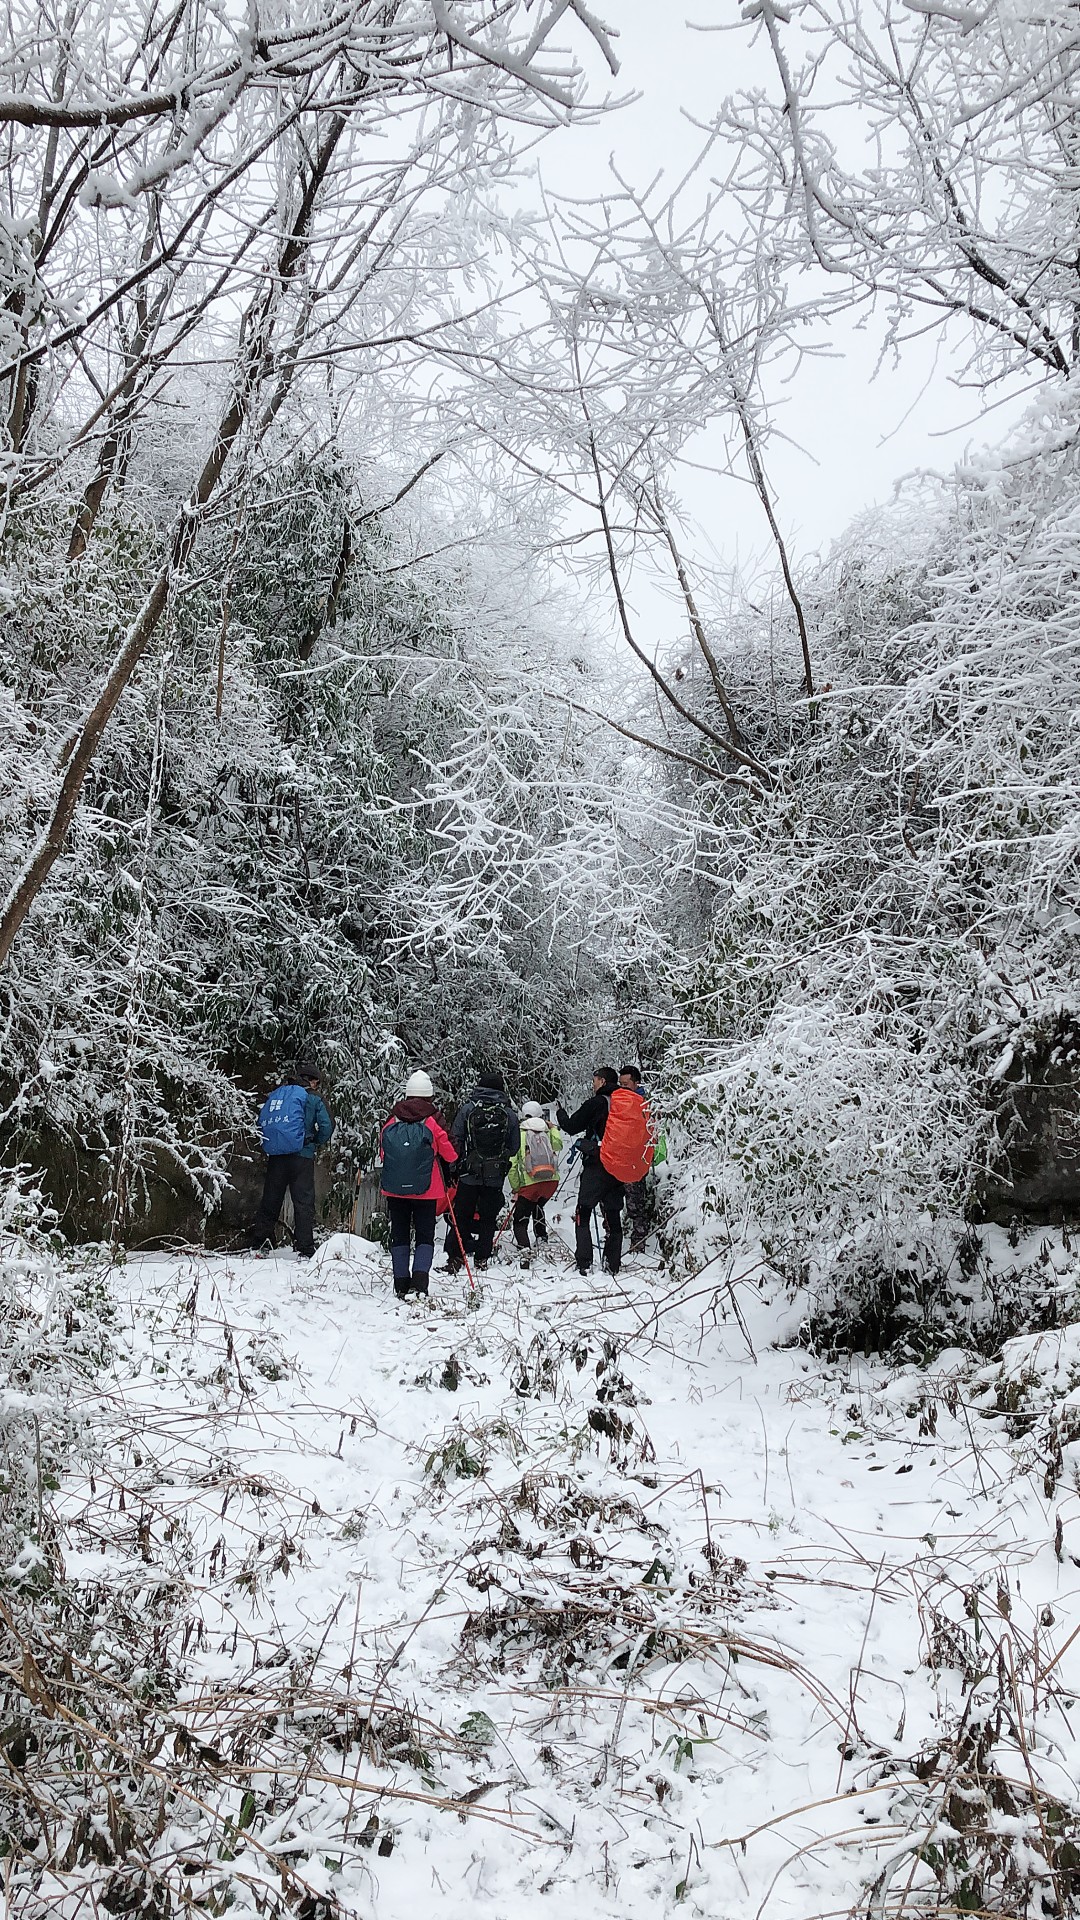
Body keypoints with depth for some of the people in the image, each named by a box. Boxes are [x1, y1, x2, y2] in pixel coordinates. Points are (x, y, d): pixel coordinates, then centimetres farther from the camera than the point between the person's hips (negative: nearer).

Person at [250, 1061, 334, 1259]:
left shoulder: (274, 1095, 16)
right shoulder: (311, 1098, 1)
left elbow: (261, 1122, 13)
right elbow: (326, 1126, -6)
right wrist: (317, 1144, 11)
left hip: (274, 1155, 5)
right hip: (300, 1155, -4)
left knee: (270, 1200, 13)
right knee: (304, 1202, -2)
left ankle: (260, 1243, 13)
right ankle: (305, 1251, -6)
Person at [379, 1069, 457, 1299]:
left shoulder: (392, 1120, 0)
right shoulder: (433, 1121, -8)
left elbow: (382, 1152, 9)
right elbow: (449, 1153, -1)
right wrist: (452, 1166, 21)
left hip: (395, 1188, 2)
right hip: (426, 1190, -2)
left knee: (399, 1236, 12)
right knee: (425, 1236, 6)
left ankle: (401, 1285, 11)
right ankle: (419, 1280, -11)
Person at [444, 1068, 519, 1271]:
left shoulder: (467, 1108, -6)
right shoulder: (510, 1114, -3)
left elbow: (455, 1141, -6)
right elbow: (514, 1148, 3)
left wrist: (453, 1167, 5)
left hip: (469, 1175, -1)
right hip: (496, 1177, 1)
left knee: (461, 1217, 9)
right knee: (488, 1219, 13)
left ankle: (454, 1257, 5)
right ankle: (482, 1258, 14)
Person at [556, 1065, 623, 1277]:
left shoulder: (596, 1103, -9)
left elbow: (571, 1126, -6)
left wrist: (560, 1112, 15)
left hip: (596, 1166, -6)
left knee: (583, 1215, -1)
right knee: (613, 1216, 12)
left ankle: (584, 1264, -10)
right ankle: (613, 1263, 12)